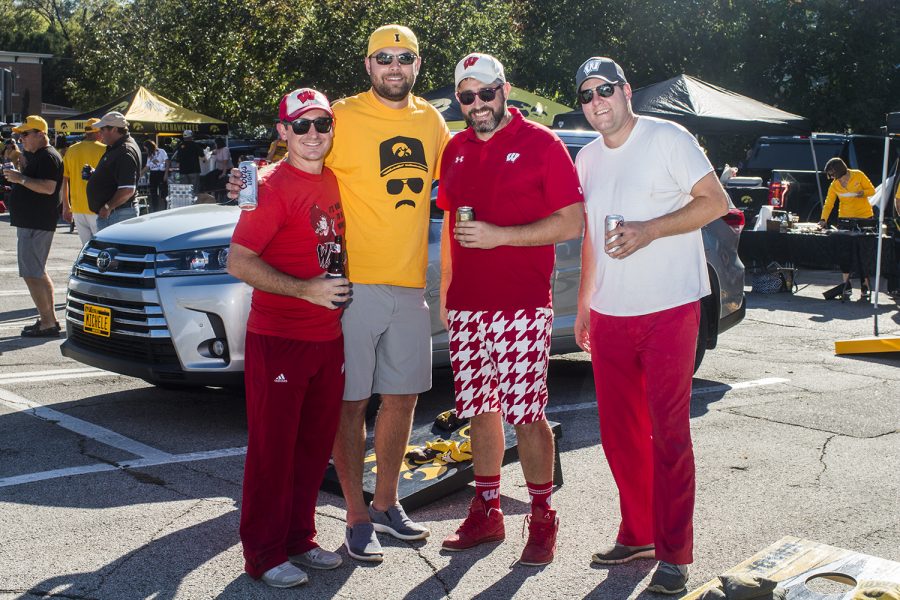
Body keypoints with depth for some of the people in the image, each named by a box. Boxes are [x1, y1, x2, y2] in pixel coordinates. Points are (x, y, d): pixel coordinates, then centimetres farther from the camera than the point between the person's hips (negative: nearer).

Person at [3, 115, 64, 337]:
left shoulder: (48, 156, -15)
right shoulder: (35, 155, 19)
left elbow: (48, 187, -26)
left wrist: (20, 178, -24)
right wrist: (18, 175, 13)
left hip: (36, 225, -11)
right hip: (30, 222, 11)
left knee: (31, 273, -12)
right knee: (38, 273, 15)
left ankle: (47, 323, -10)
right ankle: (49, 319, 21)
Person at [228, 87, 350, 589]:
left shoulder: (334, 182, 10)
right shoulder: (274, 187, -12)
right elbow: (239, 261, -17)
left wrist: (341, 290, 12)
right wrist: (306, 289, -23)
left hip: (328, 336, 7)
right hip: (279, 340, -7)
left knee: (315, 445, 14)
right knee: (273, 448, 1)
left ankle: (300, 539, 29)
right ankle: (265, 553, 13)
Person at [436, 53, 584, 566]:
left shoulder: (542, 144, -4)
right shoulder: (456, 150, 14)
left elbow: (572, 223, -10)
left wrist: (498, 235, -17)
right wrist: (444, 291, 15)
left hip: (522, 307, -5)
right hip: (466, 307, 6)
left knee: (526, 414, -4)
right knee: (481, 410, 12)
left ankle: (542, 519, 10)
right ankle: (486, 511, 23)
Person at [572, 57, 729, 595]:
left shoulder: (667, 139, -7)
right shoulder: (587, 158, 13)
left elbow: (717, 201, -11)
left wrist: (651, 230, -21)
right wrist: (584, 303, 18)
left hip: (668, 309, -6)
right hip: (610, 314, 6)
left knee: (669, 433, -4)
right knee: (620, 430, 10)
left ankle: (674, 555, 4)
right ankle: (637, 536, 25)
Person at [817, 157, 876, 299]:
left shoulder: (858, 175, -6)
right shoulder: (834, 185, 2)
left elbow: (872, 190, 0)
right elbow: (828, 204, -2)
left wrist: (862, 193, -21)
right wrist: (823, 220, -15)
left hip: (865, 218, -3)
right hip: (845, 219, 3)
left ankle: (865, 284, 5)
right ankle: (846, 283, 6)